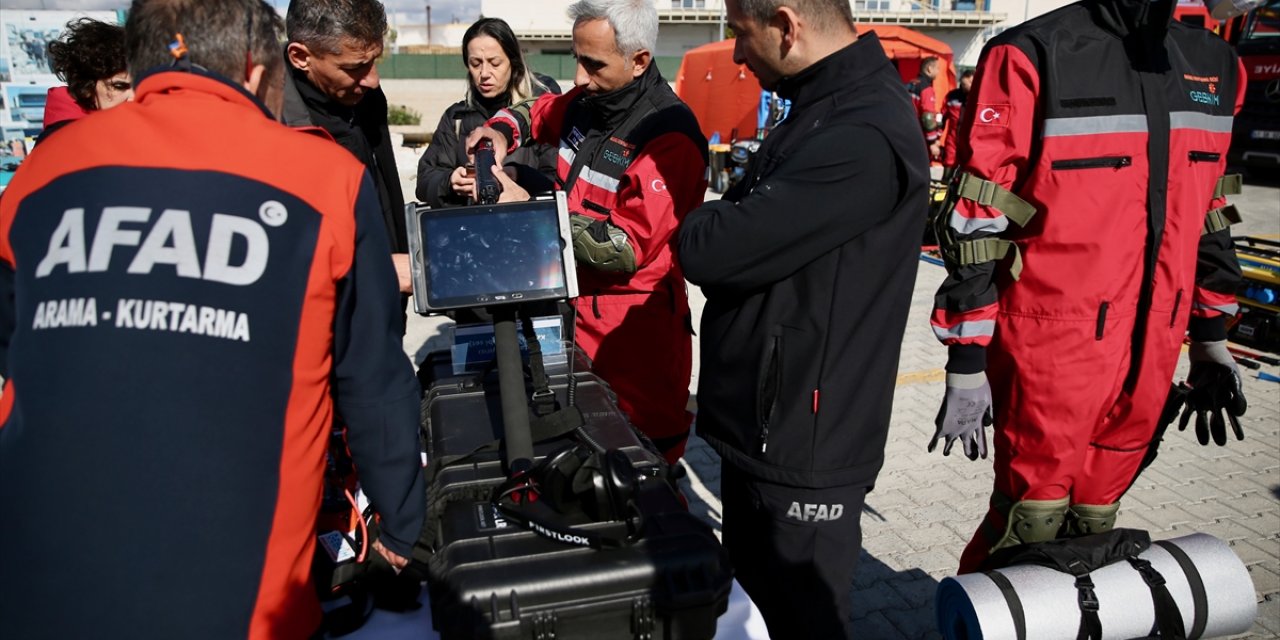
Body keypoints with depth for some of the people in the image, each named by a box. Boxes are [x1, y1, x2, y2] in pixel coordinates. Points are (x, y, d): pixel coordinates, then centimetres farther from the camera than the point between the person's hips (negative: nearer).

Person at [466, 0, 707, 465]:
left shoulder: (670, 138, -19)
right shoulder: (586, 102, 4)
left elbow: (628, 247, -22)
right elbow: (535, 113, 27)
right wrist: (501, 133, 3)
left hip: (633, 327, -7)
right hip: (574, 300, 7)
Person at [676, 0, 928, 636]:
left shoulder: (862, 139, -25)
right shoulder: (829, 106, 10)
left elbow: (709, 250, -27)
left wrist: (702, 224, -7)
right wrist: (727, 222, -6)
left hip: (800, 448, -9)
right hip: (765, 426, 10)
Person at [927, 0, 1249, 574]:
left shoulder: (1215, 67, 11)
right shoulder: (1032, 57, -10)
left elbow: (1205, 215, 20)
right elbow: (974, 228, -11)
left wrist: (1210, 341, 20)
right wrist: (966, 366, -11)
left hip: (1151, 348, 6)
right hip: (1051, 349, -6)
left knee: (1093, 521, 15)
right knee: (1030, 522, 4)